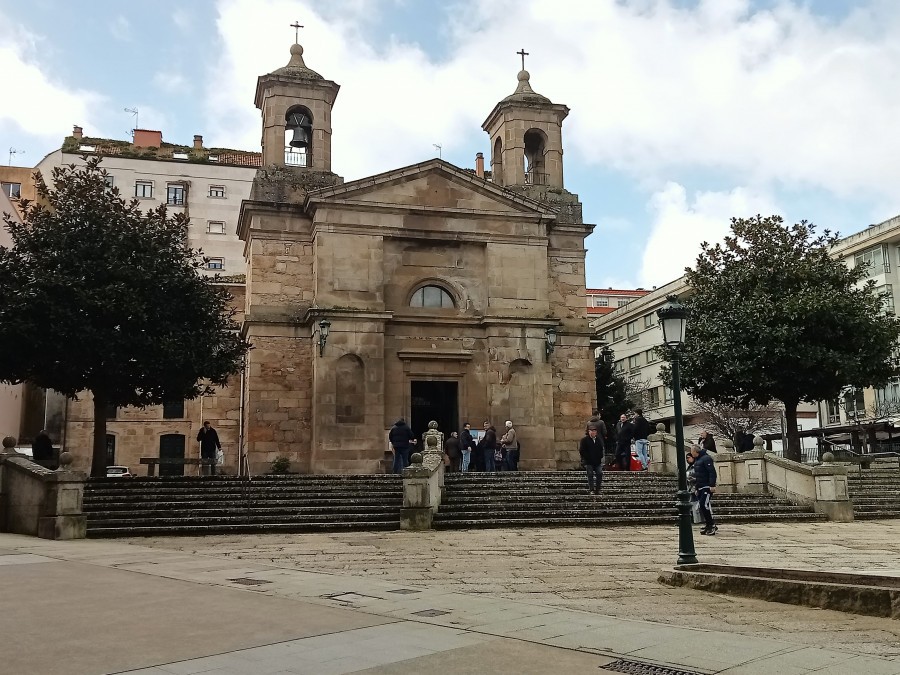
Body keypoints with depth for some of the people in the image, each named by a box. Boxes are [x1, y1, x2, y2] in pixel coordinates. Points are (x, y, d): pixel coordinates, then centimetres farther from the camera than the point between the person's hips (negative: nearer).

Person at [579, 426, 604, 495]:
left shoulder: (599, 439, 9)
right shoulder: (584, 440, -4)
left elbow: (601, 449, 19)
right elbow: (581, 451, -4)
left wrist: (600, 457, 6)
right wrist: (586, 458, -8)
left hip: (598, 461, 4)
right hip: (589, 462, -4)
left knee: (599, 474, -1)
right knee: (590, 475, -2)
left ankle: (597, 489, 8)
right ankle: (591, 490, 3)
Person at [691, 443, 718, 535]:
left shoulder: (706, 458, -13)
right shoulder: (697, 459, 18)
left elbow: (712, 472, -19)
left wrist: (712, 485, -24)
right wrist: (695, 485, 25)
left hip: (707, 487, -10)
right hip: (700, 487, 10)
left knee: (705, 505, -15)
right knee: (702, 506, 8)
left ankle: (712, 526, -10)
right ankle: (708, 525, 16)